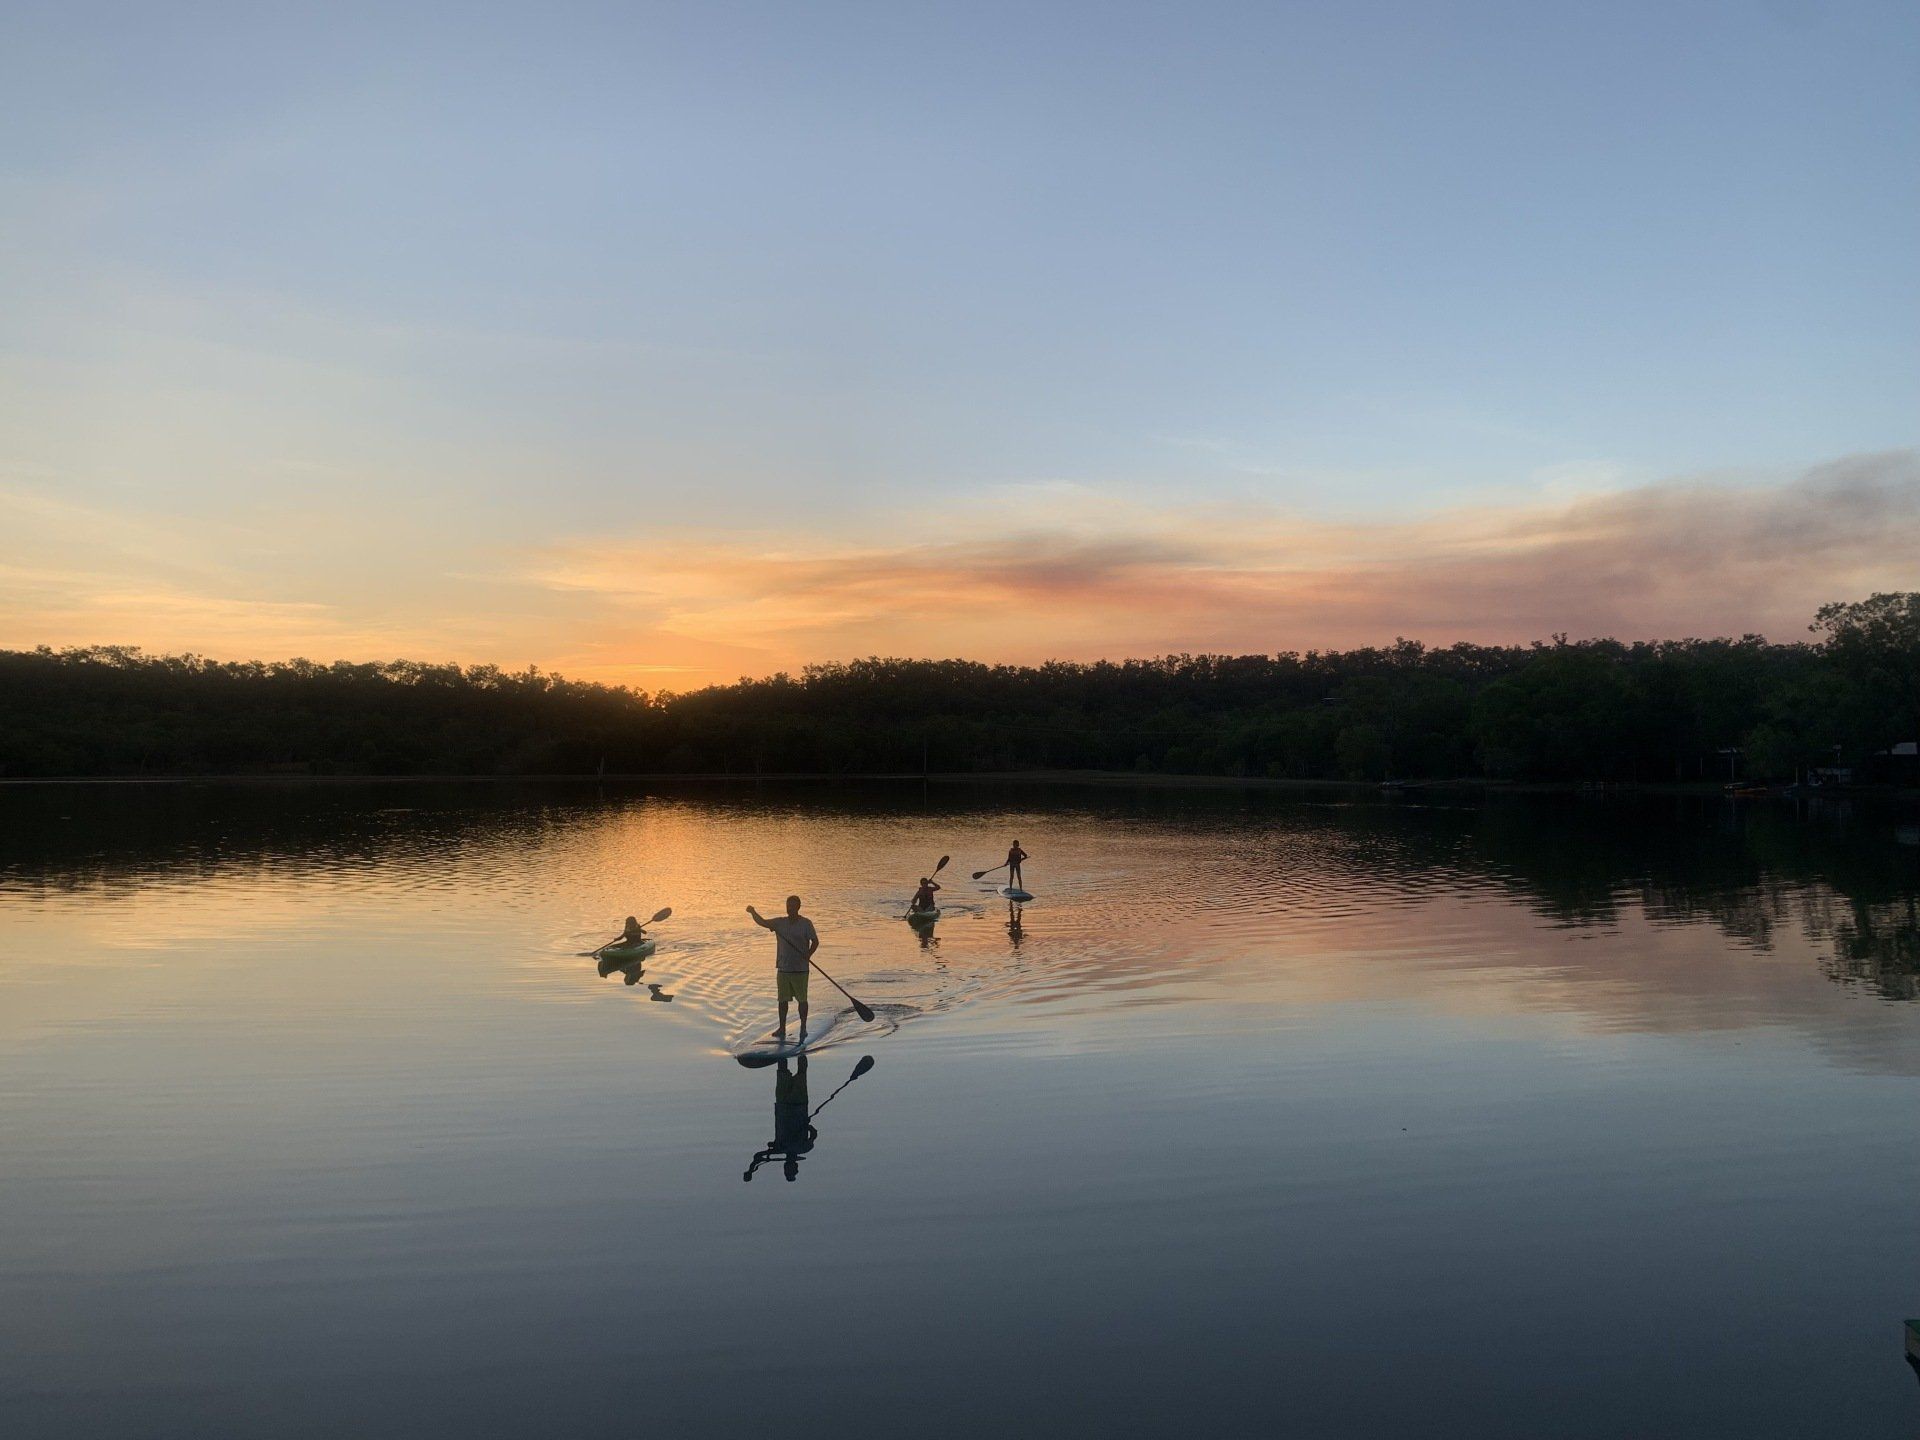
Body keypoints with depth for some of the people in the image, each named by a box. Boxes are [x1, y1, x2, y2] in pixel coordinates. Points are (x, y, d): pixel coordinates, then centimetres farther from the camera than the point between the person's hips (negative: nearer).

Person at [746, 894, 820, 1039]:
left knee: (802, 999, 4)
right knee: (782, 999, 6)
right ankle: (782, 1029, 13)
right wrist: (753, 913, -24)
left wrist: (808, 954, -18)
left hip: (800, 969, -3)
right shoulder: (779, 922, 5)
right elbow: (762, 922, -5)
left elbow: (815, 941, -3)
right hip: (783, 968, 4)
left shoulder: (806, 923, -5)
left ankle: (803, 1028, 16)